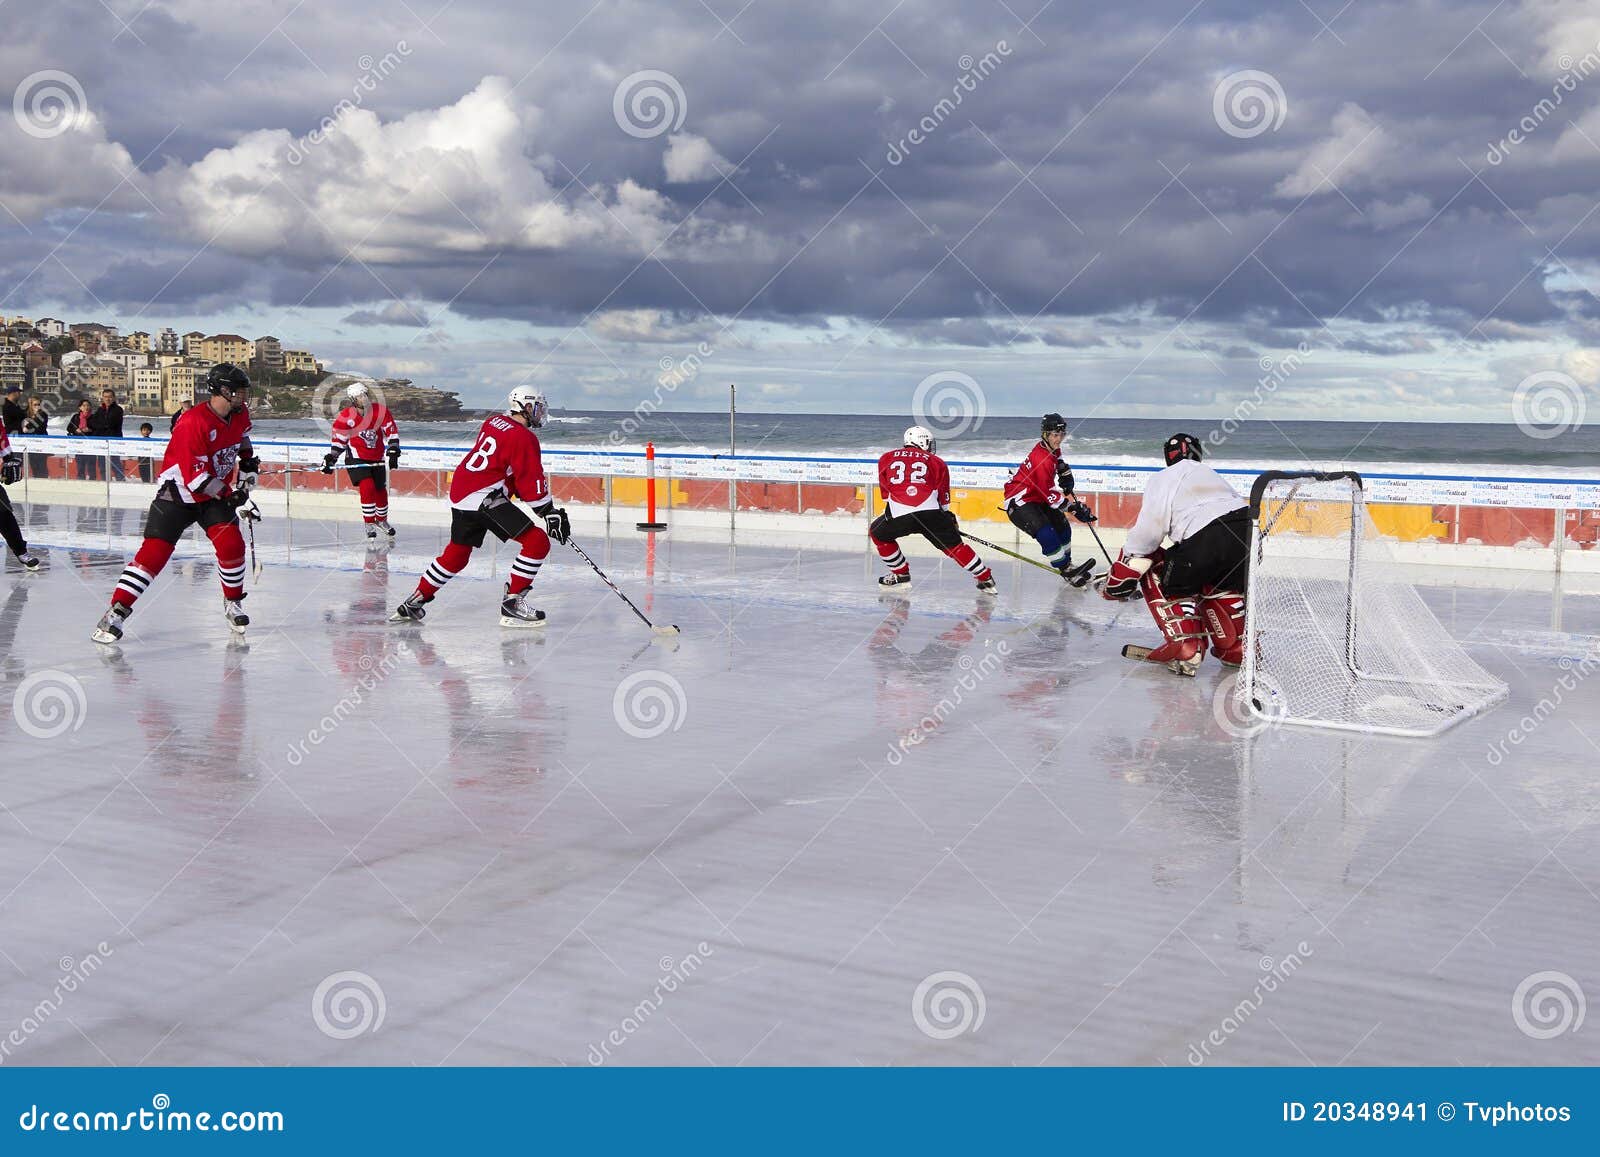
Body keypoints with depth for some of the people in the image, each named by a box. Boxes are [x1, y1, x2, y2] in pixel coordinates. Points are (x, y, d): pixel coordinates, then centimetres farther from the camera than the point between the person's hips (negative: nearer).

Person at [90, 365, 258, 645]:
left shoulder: (237, 417, 0)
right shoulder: (193, 422, -25)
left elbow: (242, 448, 24)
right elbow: (195, 475, -26)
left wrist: (244, 483, 20)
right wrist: (228, 494, -21)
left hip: (216, 493, 6)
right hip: (177, 494, -6)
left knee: (231, 543, -11)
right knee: (154, 551, -13)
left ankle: (233, 603, 10)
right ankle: (116, 611, -10)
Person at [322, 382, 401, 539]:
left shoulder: (381, 410, -9)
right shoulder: (345, 417, -13)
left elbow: (392, 431, -2)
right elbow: (339, 439, -2)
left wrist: (393, 452, -8)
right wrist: (331, 458, -7)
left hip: (377, 459, 4)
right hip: (356, 459, -4)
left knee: (381, 490, 12)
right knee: (367, 487, -20)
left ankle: (381, 520, 38)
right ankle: (369, 524, -7)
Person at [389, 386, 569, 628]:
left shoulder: (494, 422, 16)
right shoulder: (524, 438, -10)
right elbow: (532, 481, -12)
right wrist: (550, 512, -6)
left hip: (460, 494, 9)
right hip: (484, 498, -9)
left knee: (457, 553, 23)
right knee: (537, 541, -9)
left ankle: (415, 601, 29)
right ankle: (512, 602, -8)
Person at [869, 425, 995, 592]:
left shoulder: (886, 459, 24)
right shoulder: (936, 462, 22)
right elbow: (944, 498, 22)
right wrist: (949, 516, 36)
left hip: (898, 515, 0)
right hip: (932, 514, 0)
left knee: (878, 533, 27)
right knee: (953, 545, 15)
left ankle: (901, 574, 28)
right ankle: (986, 578, 14)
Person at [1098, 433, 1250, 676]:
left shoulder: (1162, 479, 18)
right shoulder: (1212, 475, 38)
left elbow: (1147, 531, 6)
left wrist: (1119, 577, 12)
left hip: (1206, 540, -6)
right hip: (1248, 529, 6)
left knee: (1160, 577, 14)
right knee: (1219, 585, 34)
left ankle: (1184, 643, 0)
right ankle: (1239, 646, 26)